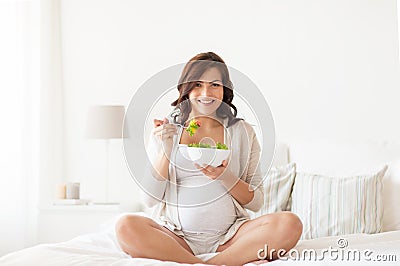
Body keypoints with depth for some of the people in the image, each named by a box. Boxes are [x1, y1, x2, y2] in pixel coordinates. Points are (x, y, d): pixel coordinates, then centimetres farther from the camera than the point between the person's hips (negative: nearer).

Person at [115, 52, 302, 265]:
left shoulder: (242, 132, 10)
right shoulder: (165, 131, 10)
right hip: (176, 235, 0)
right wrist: (165, 151, -9)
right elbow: (150, 199, 3)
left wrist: (225, 177, -12)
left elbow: (256, 203, 7)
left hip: (230, 237, 0)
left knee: (289, 223, -26)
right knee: (126, 226, -31)